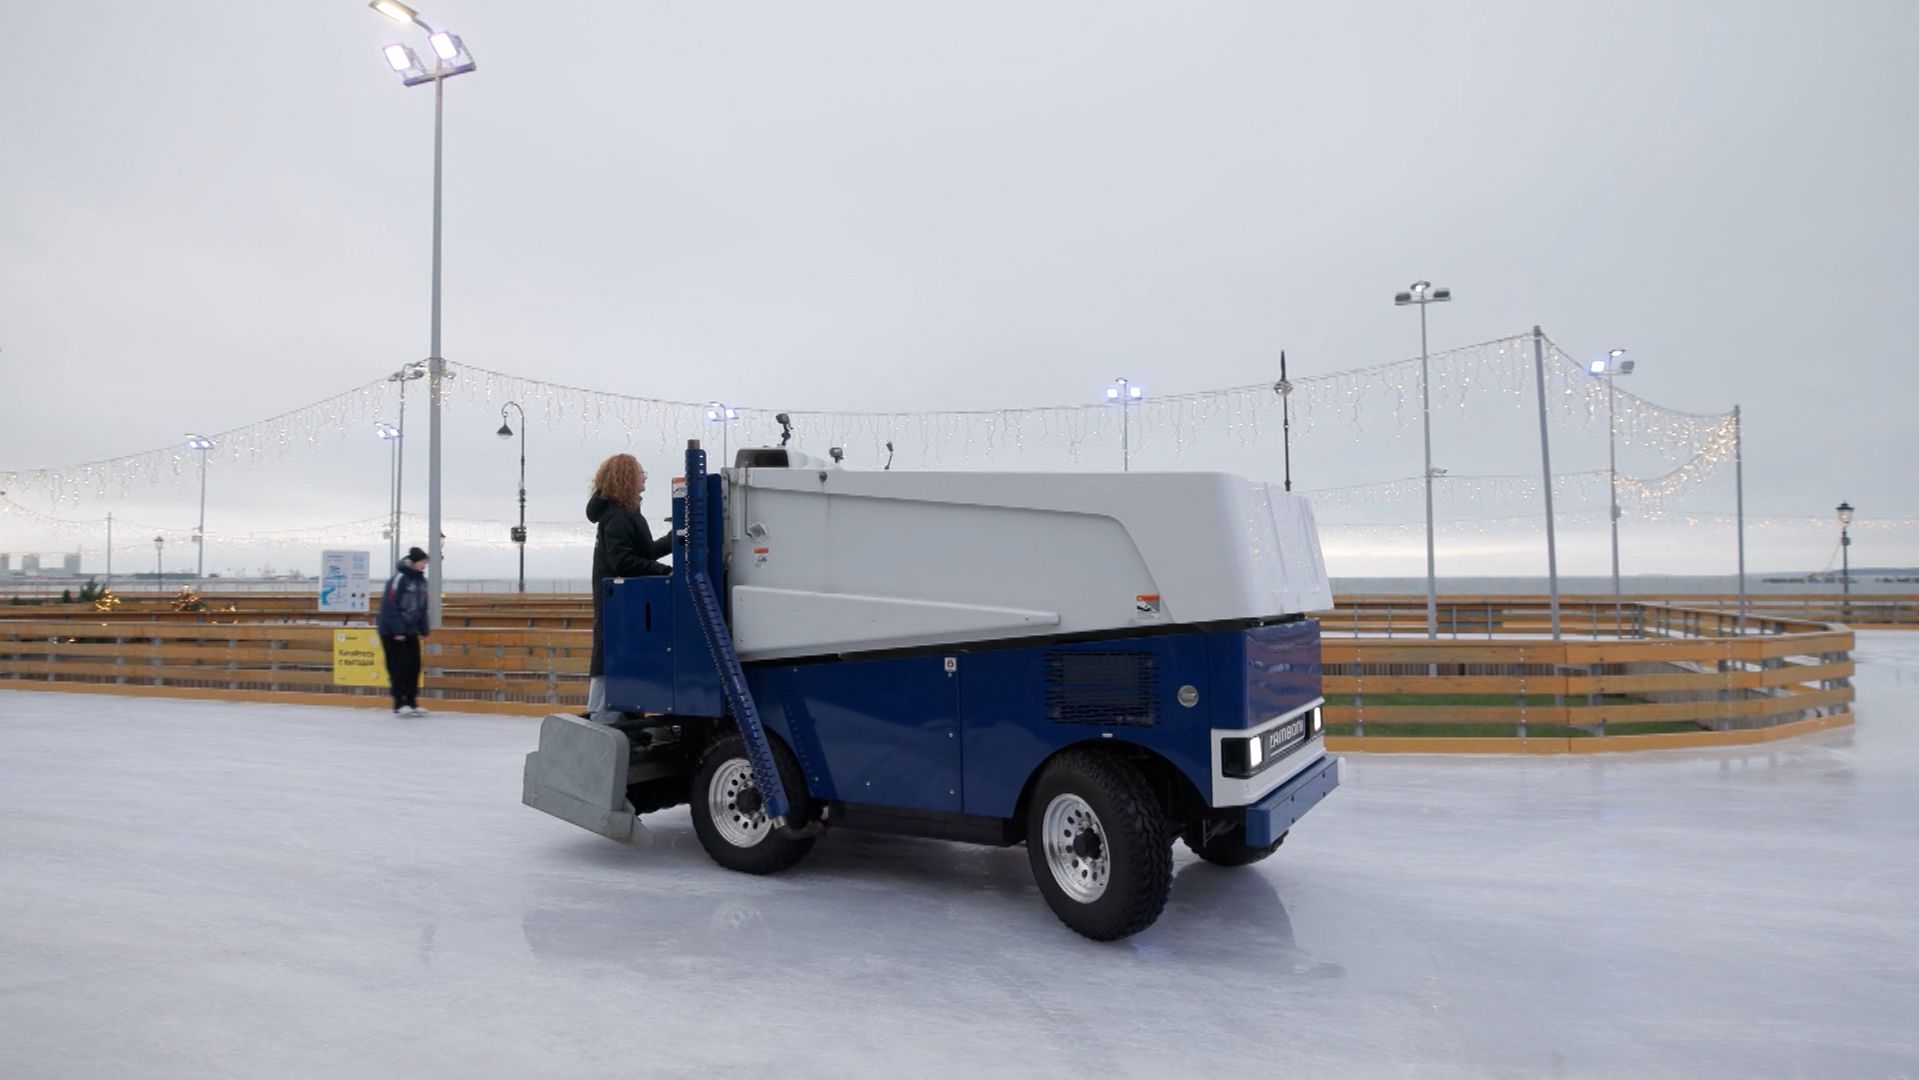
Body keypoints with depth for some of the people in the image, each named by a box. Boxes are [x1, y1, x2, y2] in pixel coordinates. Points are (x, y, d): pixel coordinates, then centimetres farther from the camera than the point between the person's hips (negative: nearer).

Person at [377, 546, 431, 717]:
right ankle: (399, 704, 1)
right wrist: (398, 631, -21)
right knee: (399, 667, -6)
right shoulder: (399, 578, -17)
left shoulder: (421, 580, 7)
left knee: (414, 666, 5)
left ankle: (412, 702, 12)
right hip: (392, 631, -7)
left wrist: (424, 629, 9)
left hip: (410, 631, 7)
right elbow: (391, 606, -20)